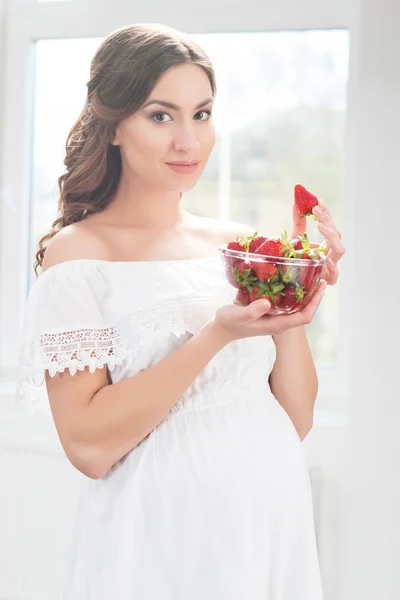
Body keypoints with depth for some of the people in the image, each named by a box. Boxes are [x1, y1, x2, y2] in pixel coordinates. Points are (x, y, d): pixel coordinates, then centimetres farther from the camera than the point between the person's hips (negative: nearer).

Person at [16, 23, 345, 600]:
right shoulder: (78, 251, -9)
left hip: (274, 523, 5)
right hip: (159, 542, -4)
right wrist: (216, 334, -23)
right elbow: (88, 445, -17)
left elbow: (296, 421, 4)